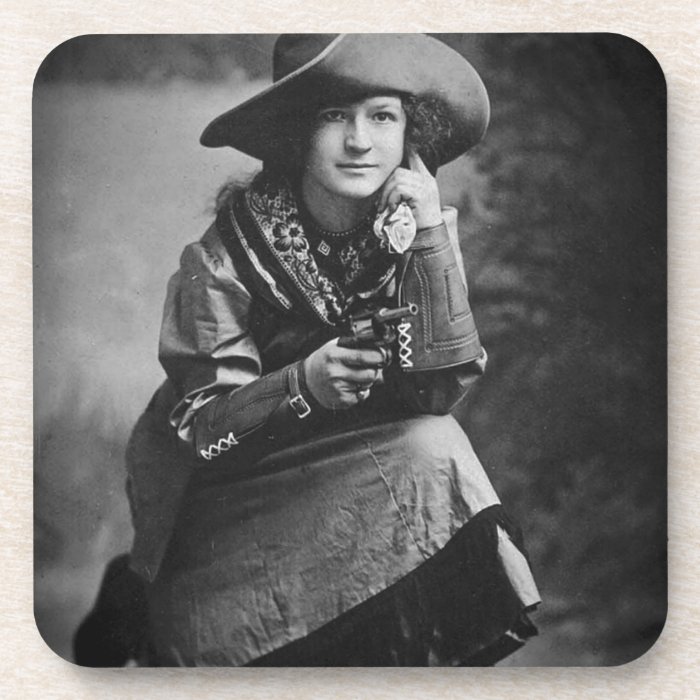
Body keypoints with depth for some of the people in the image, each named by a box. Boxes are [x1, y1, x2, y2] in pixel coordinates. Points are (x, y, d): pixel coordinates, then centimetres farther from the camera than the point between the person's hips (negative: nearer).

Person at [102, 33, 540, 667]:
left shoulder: (415, 229, -7)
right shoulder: (227, 254, -16)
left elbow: (447, 387, -14)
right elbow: (201, 425, -14)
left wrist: (431, 237, -23)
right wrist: (303, 384, -33)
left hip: (376, 459, 3)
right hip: (241, 487, -3)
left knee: (435, 448, -24)